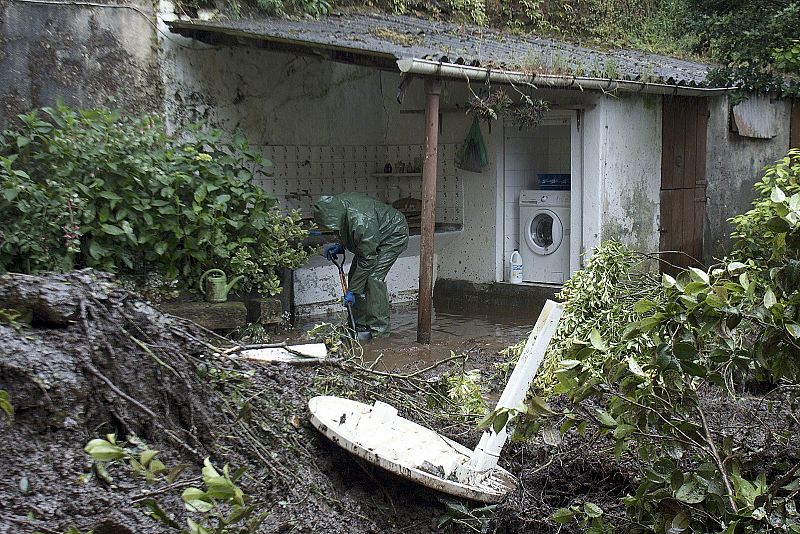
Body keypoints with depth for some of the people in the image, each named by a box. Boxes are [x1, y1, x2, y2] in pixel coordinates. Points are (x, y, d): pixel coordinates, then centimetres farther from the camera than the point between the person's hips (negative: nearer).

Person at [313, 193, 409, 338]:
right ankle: (360, 325, 9)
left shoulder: (362, 221, -41)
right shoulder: (337, 205, -14)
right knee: (354, 275, 2)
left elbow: (367, 260, -33)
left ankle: (379, 329, -12)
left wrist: (352, 290, -27)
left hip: (394, 236, -9)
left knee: (373, 277, -20)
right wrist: (341, 247, -7)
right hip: (372, 239, 9)